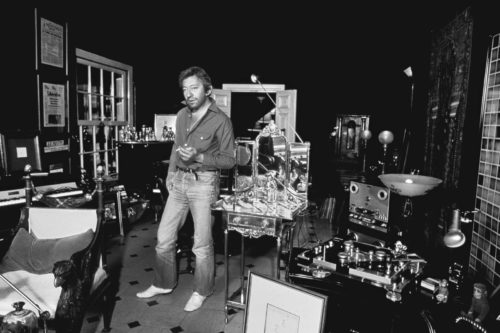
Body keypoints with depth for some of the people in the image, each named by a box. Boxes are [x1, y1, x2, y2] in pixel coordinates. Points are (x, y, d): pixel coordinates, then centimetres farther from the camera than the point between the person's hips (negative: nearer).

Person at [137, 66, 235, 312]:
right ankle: (163, 284, 33)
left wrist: (199, 157, -20)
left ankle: (202, 291, 25)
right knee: (164, 237, 12)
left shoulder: (220, 120, -10)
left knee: (201, 243, 3)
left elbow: (229, 160, -9)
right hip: (179, 181, 6)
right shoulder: (182, 115, 9)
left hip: (203, 183, -6)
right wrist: (171, 172, 11)